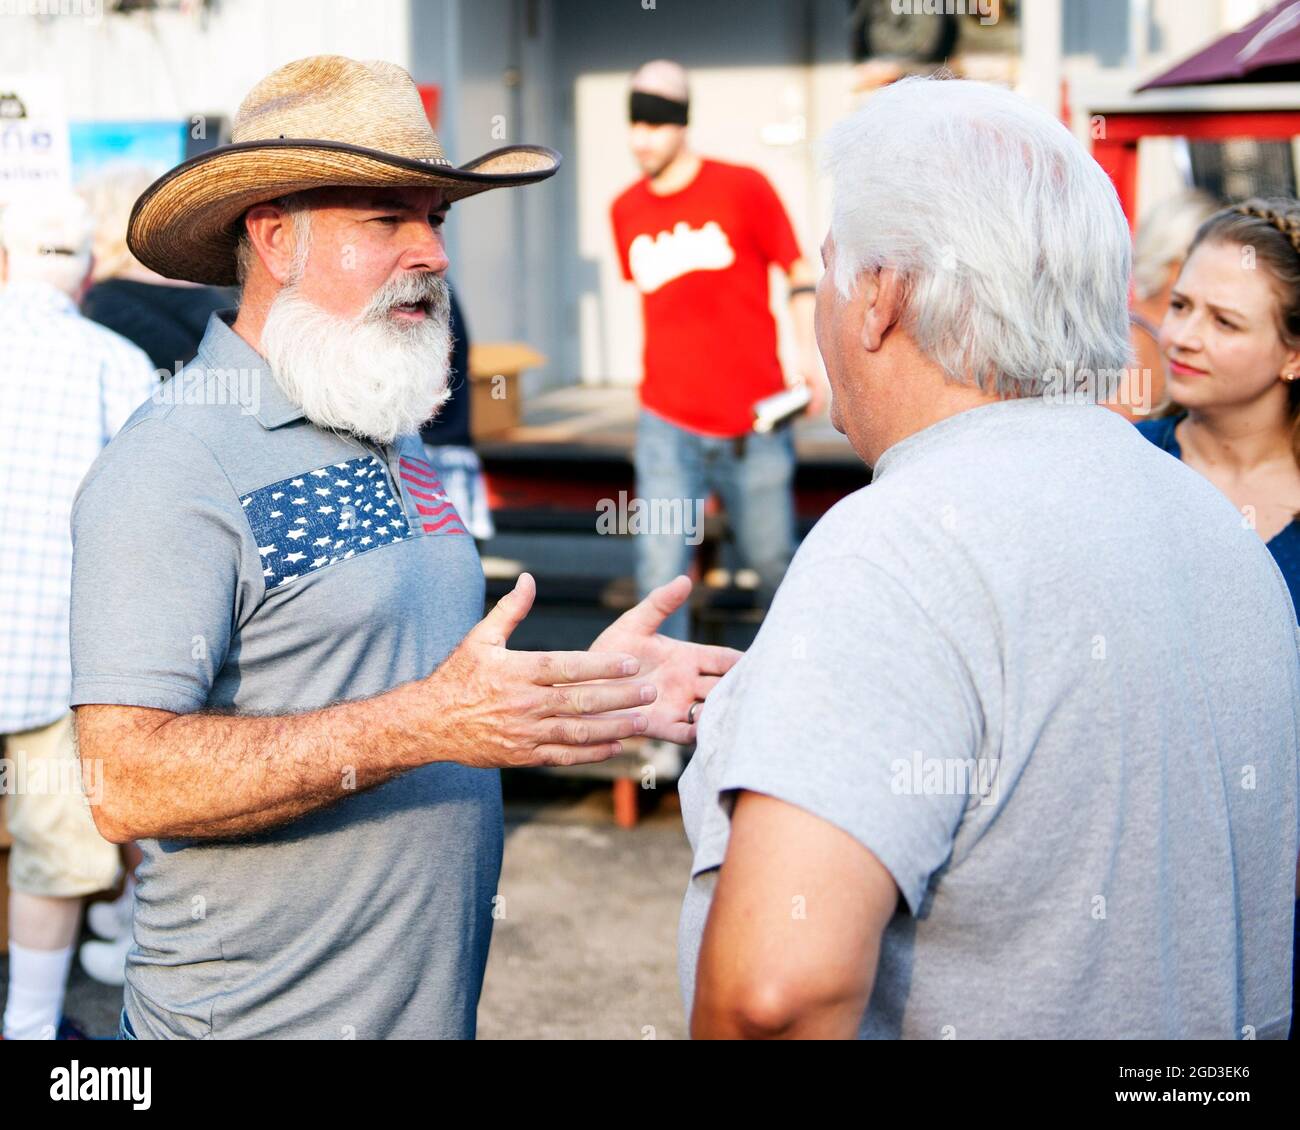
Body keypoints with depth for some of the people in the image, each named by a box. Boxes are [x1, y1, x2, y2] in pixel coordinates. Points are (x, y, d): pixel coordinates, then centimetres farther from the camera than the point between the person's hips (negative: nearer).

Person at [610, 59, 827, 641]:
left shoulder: (743, 188, -4)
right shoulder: (625, 211, 6)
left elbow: (799, 273, 1)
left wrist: (809, 356, -11)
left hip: (754, 422, -2)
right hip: (667, 424, 2)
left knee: (773, 562, 9)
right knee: (660, 574, -8)